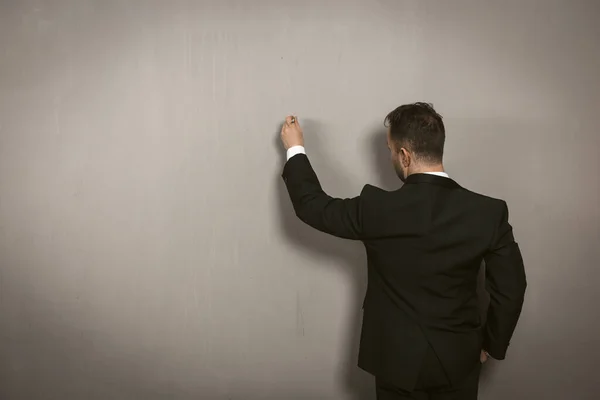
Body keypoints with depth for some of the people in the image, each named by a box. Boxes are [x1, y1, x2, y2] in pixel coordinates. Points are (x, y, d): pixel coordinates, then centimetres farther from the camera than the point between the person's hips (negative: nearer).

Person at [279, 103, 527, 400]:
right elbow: (510, 288, -7)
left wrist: (295, 150, 8)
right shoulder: (489, 212, -15)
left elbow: (313, 207, -6)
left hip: (399, 359, -1)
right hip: (459, 359, 2)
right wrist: (492, 343, 9)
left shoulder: (378, 209, -21)